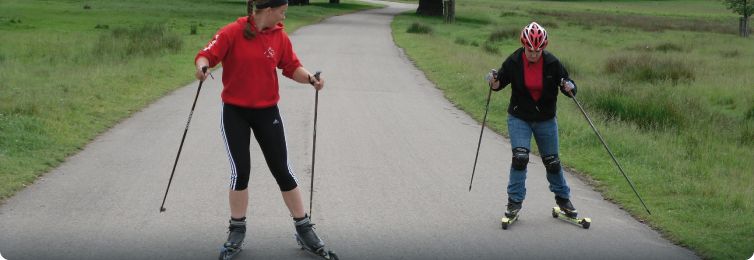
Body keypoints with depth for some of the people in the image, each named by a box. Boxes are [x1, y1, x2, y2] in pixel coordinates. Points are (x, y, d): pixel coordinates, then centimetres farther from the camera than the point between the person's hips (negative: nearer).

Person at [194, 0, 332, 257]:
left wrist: (310, 78, -15)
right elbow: (208, 54, -15)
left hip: (267, 112, 2)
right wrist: (202, 66, -37)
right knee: (240, 171, 0)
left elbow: (292, 67, 4)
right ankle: (237, 228, 19)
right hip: (235, 112, -2)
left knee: (282, 170, 5)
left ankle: (303, 227, 17)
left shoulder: (280, 37, -1)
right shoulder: (233, 32, -12)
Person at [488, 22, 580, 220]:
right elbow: (501, 81, 1)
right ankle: (514, 201, -1)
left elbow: (567, 83, -5)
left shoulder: (552, 63, -13)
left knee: (552, 161, 9)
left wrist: (569, 88, -27)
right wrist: (495, 85, -21)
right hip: (519, 118, -1)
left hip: (546, 120, 1)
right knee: (520, 157, -14)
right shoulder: (514, 62, -13)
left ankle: (563, 198, 29)